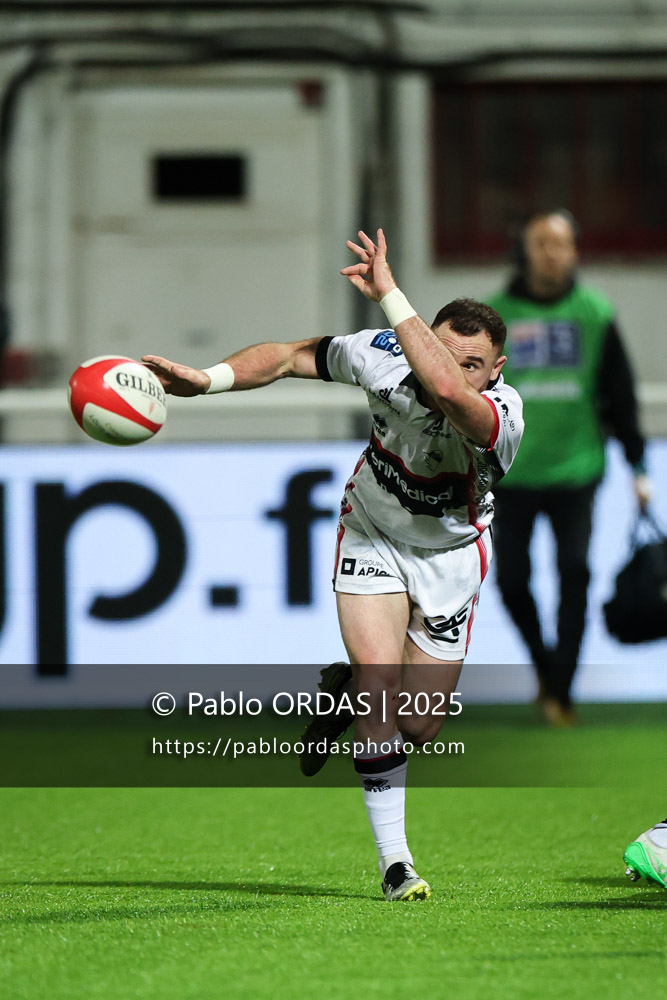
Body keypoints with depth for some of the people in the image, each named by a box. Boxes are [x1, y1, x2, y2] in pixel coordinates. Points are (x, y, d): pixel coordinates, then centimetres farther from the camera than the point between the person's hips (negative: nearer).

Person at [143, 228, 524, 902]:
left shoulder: (501, 415, -35)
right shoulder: (385, 355, -24)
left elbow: (447, 390, -58)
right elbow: (295, 356, -8)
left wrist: (390, 297, -59)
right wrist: (207, 379, -18)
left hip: (451, 555, 0)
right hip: (372, 536, 1)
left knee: (418, 726, 0)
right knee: (380, 680, -19)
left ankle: (350, 687, 37)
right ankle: (394, 862, -8)